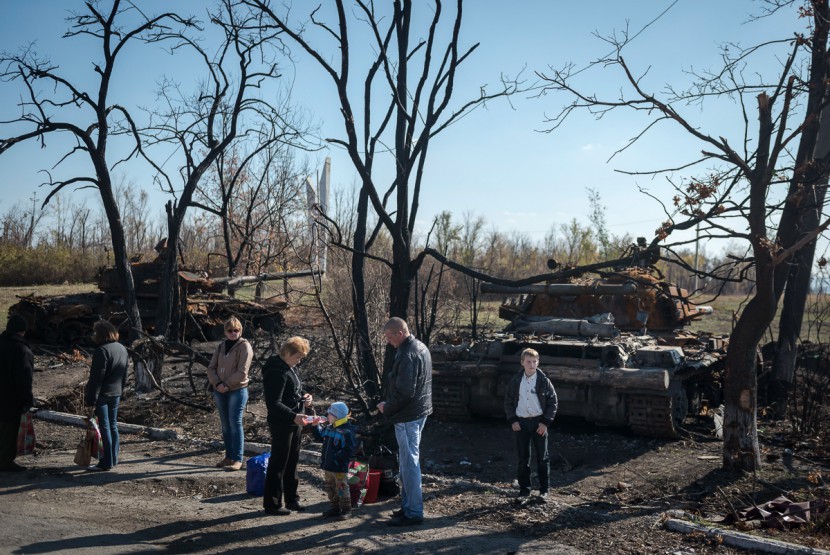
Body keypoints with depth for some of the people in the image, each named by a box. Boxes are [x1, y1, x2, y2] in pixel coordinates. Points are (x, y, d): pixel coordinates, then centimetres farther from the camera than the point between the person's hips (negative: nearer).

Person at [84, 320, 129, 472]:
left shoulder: (102, 351, -18)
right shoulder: (123, 349, 9)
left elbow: (96, 378, -20)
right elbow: (125, 375, 15)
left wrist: (91, 400, -18)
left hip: (103, 394, -8)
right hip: (116, 393, 8)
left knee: (104, 427, -2)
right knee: (113, 425, 15)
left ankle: (107, 462, 2)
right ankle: (113, 459, 21)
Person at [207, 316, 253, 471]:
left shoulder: (244, 346, -6)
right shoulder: (221, 346, 12)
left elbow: (242, 372, -14)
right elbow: (211, 368, 8)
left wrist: (227, 385, -14)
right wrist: (217, 384, -9)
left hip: (237, 390, -6)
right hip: (220, 391, 6)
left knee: (235, 424, -8)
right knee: (225, 425, 10)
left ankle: (237, 459, -6)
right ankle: (229, 456, 19)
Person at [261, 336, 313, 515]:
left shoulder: (290, 368, 11)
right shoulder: (276, 372, -20)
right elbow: (274, 404, -25)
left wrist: (304, 396, 6)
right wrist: (293, 416, -31)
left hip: (294, 423, 10)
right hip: (281, 424, -10)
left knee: (292, 462, 16)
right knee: (278, 463, 0)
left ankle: (292, 499, 27)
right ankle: (272, 504, 10)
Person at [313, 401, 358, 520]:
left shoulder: (347, 432, -18)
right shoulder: (329, 428, 7)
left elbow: (350, 450, -20)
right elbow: (320, 435, 22)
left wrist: (337, 457, -22)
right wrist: (316, 425, 7)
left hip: (340, 468, -8)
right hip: (327, 466, 8)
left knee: (342, 488, 2)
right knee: (330, 489, 16)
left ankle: (346, 509, 14)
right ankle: (334, 508, 28)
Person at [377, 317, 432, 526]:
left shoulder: (407, 355, -22)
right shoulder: (421, 347, 11)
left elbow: (404, 392, -25)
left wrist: (387, 407, -9)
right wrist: (390, 405, 16)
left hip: (408, 416, -10)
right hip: (420, 411, 10)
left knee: (409, 463, -3)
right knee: (409, 461, 17)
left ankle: (413, 512, 5)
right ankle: (408, 506, 27)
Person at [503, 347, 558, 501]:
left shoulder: (543, 381, -5)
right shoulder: (515, 381, 1)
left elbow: (553, 401, -3)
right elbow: (508, 401, 8)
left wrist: (546, 422, -9)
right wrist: (512, 420, -3)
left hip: (539, 422, -2)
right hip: (520, 422, 2)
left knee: (542, 457, 5)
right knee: (523, 457, 7)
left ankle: (544, 489, 16)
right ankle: (524, 489, 17)